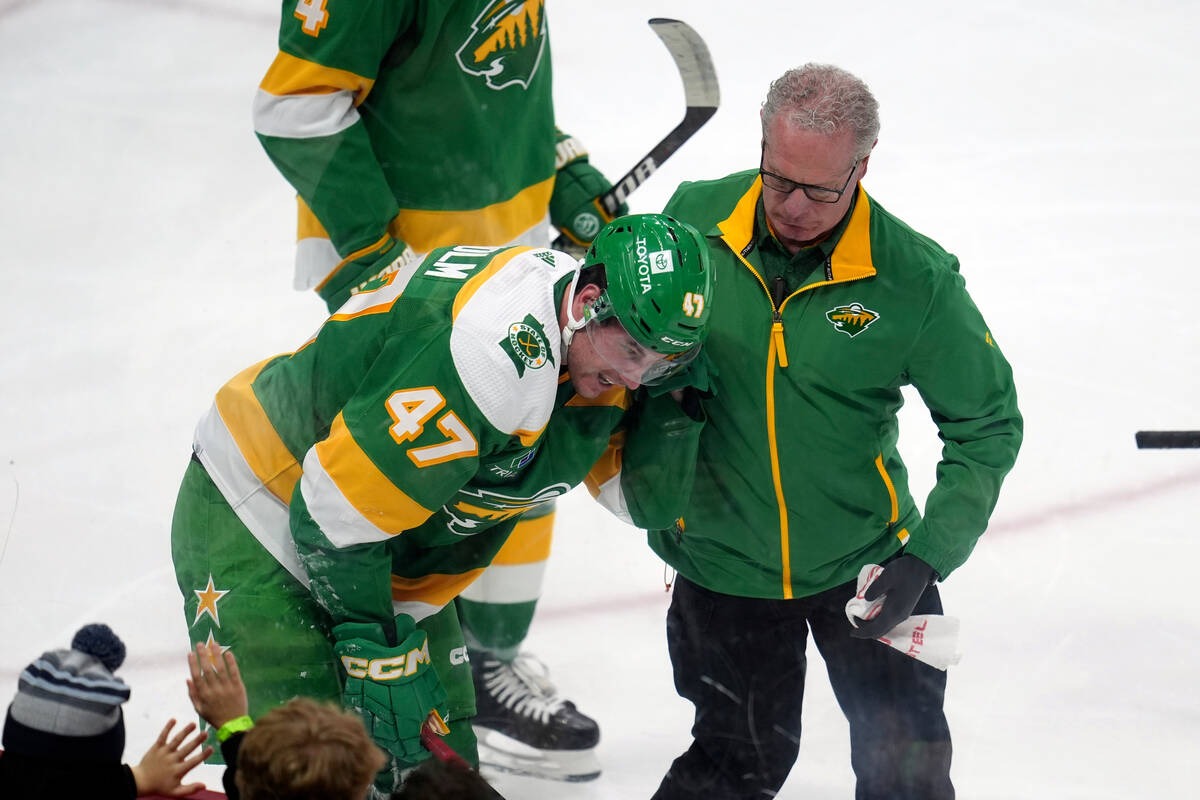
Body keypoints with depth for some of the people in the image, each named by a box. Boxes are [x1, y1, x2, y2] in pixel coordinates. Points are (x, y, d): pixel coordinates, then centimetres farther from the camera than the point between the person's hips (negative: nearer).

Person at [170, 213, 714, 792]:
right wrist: (380, 657, -20)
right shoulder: (498, 353, -35)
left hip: (388, 561, 9)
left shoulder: (606, 349, -7)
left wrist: (668, 397, -17)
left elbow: (647, 503, 1)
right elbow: (336, 516, -31)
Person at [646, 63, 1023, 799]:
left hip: (864, 563, -1)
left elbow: (988, 424, -7)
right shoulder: (694, 220, -12)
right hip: (724, 565, 1)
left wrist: (926, 558, -14)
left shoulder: (915, 279, -17)